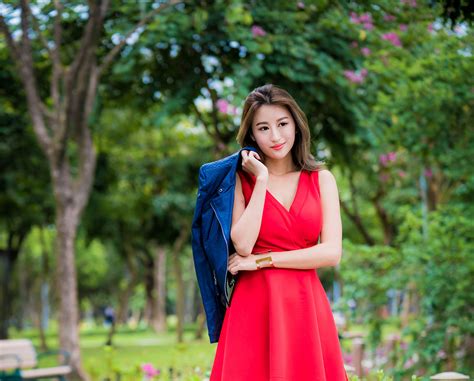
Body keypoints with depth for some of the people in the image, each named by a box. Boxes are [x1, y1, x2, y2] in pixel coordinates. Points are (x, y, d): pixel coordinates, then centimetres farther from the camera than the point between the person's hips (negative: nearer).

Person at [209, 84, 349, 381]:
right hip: (254, 305, -1)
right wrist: (261, 181, -8)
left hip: (307, 305, 2)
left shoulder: (322, 179, 7)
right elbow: (242, 245, -11)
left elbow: (332, 252, -4)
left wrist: (262, 260, -7)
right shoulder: (241, 179, 3)